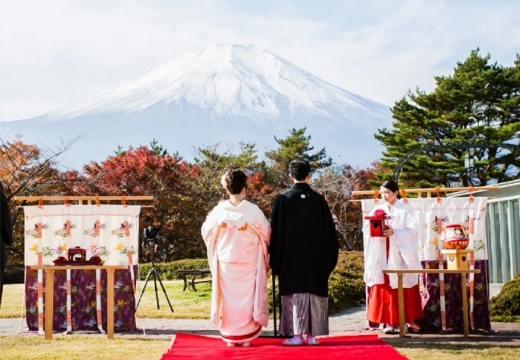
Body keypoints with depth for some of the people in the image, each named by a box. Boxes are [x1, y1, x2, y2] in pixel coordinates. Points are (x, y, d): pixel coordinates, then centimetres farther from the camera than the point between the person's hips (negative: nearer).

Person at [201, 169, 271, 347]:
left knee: (229, 297, 8)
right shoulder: (253, 210, -10)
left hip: (226, 261, 1)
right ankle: (245, 336, 8)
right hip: (249, 262, -1)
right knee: (247, 297, 7)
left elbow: (206, 232, 7)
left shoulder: (219, 210, -6)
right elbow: (266, 232, 0)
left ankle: (230, 336, 12)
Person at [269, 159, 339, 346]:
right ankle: (311, 334, 5)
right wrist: (328, 258, 13)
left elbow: (276, 230, -4)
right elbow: (330, 231, 5)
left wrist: (275, 260, 3)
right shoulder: (319, 200, 1)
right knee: (314, 292, 6)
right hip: (316, 256, 2)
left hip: (291, 255, -2)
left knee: (295, 292, 1)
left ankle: (297, 334, -2)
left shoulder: (283, 199, -5)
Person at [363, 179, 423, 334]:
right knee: (384, 288, -2)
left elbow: (412, 229, -10)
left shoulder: (405, 211, 1)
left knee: (404, 290, 0)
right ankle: (388, 322, 0)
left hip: (399, 254, -3)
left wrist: (394, 232, -22)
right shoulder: (377, 210, 11)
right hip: (382, 255, 3)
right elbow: (366, 228, 5)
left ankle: (409, 320, 9)